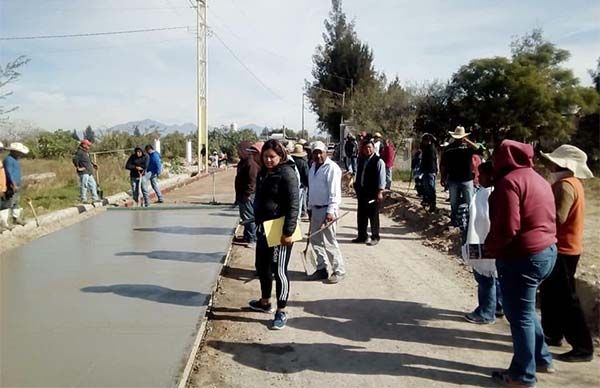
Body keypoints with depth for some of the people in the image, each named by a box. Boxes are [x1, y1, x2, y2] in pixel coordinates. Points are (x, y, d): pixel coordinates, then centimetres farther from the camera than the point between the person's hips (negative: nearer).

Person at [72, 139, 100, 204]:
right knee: (84, 185, -7)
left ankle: (95, 198, 18)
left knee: (93, 184, 12)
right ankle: (83, 199, -3)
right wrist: (78, 167, -20)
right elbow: (75, 159, -24)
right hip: (83, 172, -10)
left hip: (89, 172, 10)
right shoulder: (79, 152, -12)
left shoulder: (86, 152, 20)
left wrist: (93, 165, 24)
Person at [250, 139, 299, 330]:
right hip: (263, 228, 9)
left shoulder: (287, 173, -15)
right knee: (262, 266, 19)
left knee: (279, 270, -1)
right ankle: (265, 302, 38)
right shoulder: (263, 172, 10)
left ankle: (281, 312, 10)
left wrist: (288, 232, -23)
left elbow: (293, 205, -19)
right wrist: (258, 222, 19)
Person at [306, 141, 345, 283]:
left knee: (329, 241, -5)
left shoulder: (332, 168, -14)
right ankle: (321, 269, 26)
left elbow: (334, 192, -20)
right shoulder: (313, 167, 13)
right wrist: (310, 207, 20)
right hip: (315, 209, 9)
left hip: (327, 209, -9)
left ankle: (339, 271, 8)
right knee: (315, 240, 13)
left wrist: (330, 211, -25)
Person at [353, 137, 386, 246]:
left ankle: (375, 238, 14)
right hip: (362, 192, 7)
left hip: (373, 193, -7)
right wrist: (356, 187, 16)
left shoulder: (378, 161, -10)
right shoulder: (361, 161, 11)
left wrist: (380, 192, -17)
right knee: (361, 215, 12)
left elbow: (381, 178, -13)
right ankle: (362, 236, 24)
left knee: (373, 216, 3)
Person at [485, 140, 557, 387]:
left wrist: (489, 248, -8)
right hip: (547, 251, 9)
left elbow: (507, 227, -24)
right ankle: (542, 358, 34)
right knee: (524, 309, 24)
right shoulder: (538, 180, 13)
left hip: (521, 257, -9)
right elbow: (545, 220, 15)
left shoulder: (509, 181, -16)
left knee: (519, 315, 4)